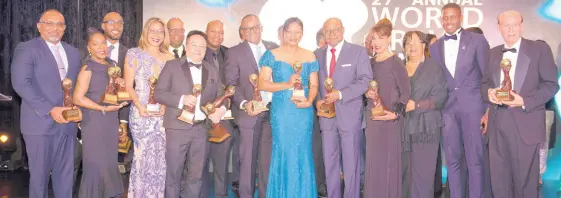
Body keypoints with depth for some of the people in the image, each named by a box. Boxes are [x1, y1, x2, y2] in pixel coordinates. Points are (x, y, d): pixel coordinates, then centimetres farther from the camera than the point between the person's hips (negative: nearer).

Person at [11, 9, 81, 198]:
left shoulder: (73, 52, 15)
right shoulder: (26, 49, -3)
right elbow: (20, 83, -14)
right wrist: (50, 110, -19)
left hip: (67, 123, 5)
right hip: (40, 122, -5)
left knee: (65, 174, 10)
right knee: (39, 173, 5)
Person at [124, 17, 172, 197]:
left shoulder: (169, 58, 10)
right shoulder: (134, 54, 3)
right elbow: (128, 86, 0)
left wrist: (165, 105, -9)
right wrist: (139, 106, -15)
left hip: (163, 114, 3)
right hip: (141, 113, -3)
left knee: (160, 157, 4)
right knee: (143, 156, -2)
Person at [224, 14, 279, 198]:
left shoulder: (274, 48, 11)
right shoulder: (234, 52, 0)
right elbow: (231, 83, -6)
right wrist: (244, 104, -21)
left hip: (274, 110, 3)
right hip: (250, 112, -3)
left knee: (269, 158, 9)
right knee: (248, 159, 3)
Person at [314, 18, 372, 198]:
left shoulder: (358, 51, 0)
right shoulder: (317, 54, 12)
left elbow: (365, 80, -8)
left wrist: (340, 94, -17)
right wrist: (316, 100, -6)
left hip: (349, 114, -3)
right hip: (326, 114, 4)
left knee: (351, 162, 3)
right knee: (330, 163, 11)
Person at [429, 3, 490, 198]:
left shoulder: (477, 41, 1)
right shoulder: (435, 47, 11)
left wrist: (489, 110, -6)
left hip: (472, 106, -3)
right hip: (447, 109, 3)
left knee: (474, 159, 1)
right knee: (452, 160, 7)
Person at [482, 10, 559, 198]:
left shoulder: (540, 49, 0)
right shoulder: (493, 53, 14)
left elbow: (551, 84, -3)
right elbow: (485, 82, 17)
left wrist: (525, 101, -17)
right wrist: (489, 92, -7)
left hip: (525, 123, -4)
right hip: (498, 123, 4)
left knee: (525, 177, 6)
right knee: (498, 177, 9)